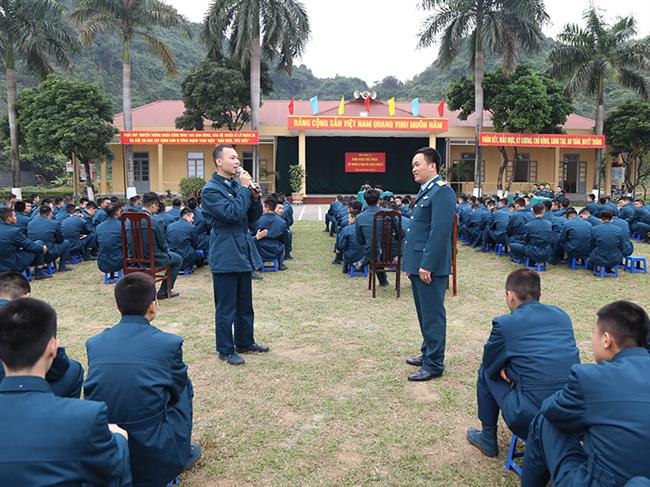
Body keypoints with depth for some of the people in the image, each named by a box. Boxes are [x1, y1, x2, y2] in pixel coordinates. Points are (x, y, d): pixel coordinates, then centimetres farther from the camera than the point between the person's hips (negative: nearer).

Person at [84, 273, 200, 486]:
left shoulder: (94, 343, -1)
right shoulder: (169, 343, -10)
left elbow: (99, 388, 13)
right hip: (155, 458, -4)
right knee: (184, 384, 19)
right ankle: (183, 454, 30)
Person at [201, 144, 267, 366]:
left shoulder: (238, 185, 12)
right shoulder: (211, 190, -11)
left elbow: (254, 216, 11)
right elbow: (233, 213, -24)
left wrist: (255, 196, -6)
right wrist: (245, 189, -16)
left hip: (242, 253, 8)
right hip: (225, 257, -8)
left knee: (245, 304, 17)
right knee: (226, 307, 2)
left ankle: (245, 341, 32)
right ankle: (225, 350, 15)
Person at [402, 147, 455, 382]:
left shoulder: (441, 191, -14)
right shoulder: (425, 190, 17)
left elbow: (440, 232, -21)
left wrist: (427, 265, -22)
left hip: (430, 266, -10)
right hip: (418, 264, 10)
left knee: (432, 315, 0)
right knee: (424, 314, 18)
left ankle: (434, 364, 10)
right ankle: (428, 353, 32)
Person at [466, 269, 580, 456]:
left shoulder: (504, 323, -8)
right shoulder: (562, 315, 8)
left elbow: (489, 363, 5)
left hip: (531, 419, -5)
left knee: (486, 372, 18)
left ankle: (488, 438, 30)